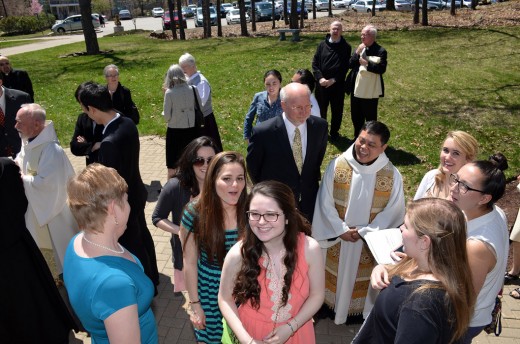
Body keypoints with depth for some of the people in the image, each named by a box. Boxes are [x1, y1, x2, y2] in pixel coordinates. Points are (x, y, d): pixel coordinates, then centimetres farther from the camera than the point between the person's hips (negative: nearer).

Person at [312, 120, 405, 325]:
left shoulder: (392, 175, -14)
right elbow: (325, 203, -9)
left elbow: (393, 209, -9)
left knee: (362, 277, 20)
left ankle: (359, 308, 47)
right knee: (335, 273, 20)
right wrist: (341, 230, -14)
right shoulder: (337, 166, -14)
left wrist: (364, 231, -14)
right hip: (337, 237, 1)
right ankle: (330, 305, 46)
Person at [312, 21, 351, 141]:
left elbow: (346, 66, -6)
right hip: (322, 84, 2)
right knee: (321, 109, 10)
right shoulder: (322, 45, 4)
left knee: (337, 110, 8)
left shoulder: (346, 47, -1)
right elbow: (315, 63, 2)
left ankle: (334, 132, 24)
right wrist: (320, 78, -12)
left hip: (338, 85, -1)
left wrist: (334, 80, -15)